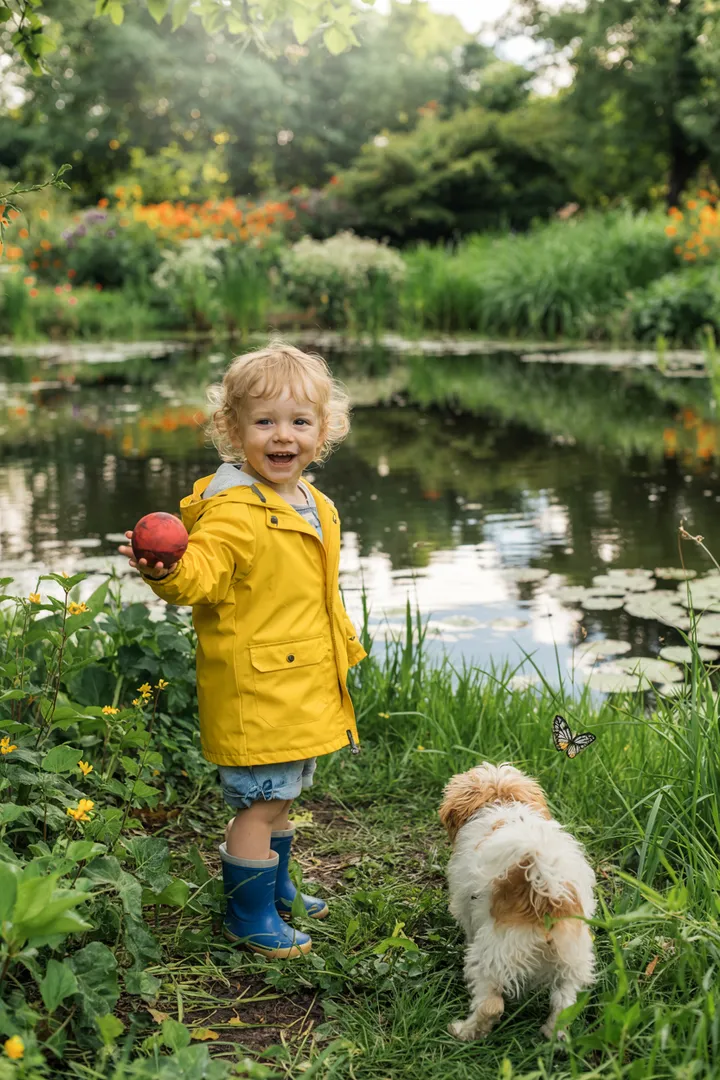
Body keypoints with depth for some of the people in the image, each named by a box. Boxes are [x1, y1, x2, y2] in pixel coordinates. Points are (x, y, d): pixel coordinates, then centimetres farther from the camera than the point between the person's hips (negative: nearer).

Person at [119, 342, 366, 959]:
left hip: (304, 689, 8)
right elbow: (200, 575, -33)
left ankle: (276, 888, 42)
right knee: (261, 802, 0)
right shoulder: (233, 512, -19)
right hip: (254, 691, -8)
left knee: (281, 798, 22)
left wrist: (343, 651, 29)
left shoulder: (317, 508, 8)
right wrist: (167, 571, -53)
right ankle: (248, 917, 17)